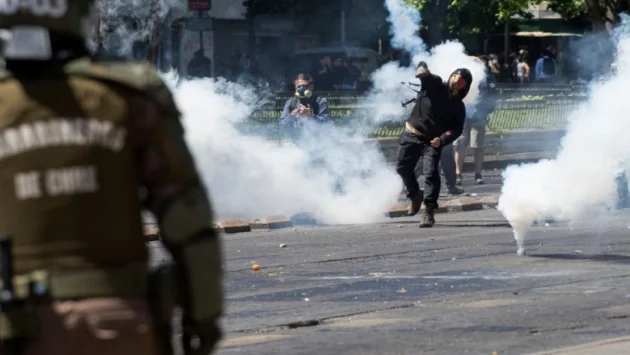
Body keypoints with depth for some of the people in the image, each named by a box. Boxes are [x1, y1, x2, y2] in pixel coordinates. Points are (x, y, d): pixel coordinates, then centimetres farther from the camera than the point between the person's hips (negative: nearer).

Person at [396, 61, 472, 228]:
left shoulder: (458, 107, -5)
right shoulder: (434, 85, -8)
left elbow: (456, 129, -9)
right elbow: (422, 67, -11)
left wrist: (442, 139, -28)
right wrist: (422, 70, -37)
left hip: (432, 141, -1)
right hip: (411, 135, 1)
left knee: (431, 173, -17)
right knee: (403, 168, 11)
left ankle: (428, 211, -17)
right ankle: (415, 195, 39)